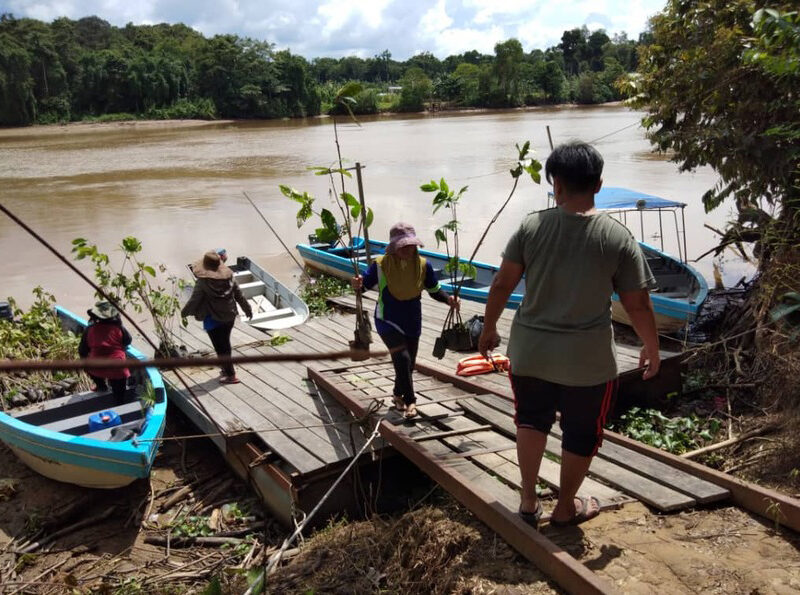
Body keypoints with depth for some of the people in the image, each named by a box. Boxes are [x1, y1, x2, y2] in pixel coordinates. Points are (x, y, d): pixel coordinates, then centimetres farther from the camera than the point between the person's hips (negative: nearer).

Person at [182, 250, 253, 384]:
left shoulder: (203, 281, -19)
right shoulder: (228, 276, -3)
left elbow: (194, 300, -12)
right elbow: (239, 294, 5)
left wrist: (184, 312, 6)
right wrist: (247, 309, 18)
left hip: (213, 319, -6)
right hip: (229, 316, 6)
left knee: (220, 347, 3)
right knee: (225, 343, 22)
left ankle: (230, 375, 6)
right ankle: (227, 368, 36)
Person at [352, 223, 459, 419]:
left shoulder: (423, 265, -5)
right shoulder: (380, 264, -14)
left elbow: (434, 290, 4)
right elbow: (366, 284, -8)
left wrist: (449, 300, -14)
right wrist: (358, 285, -31)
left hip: (412, 322, 4)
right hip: (388, 321, -4)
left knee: (408, 363, 15)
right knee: (402, 357, -22)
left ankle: (398, 395, 41)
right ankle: (410, 401, -8)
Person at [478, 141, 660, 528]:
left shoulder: (532, 226, -8)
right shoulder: (618, 238, -10)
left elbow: (502, 284, -5)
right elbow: (638, 305, -6)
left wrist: (488, 327, 10)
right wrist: (652, 349, 10)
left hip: (530, 350, 2)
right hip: (587, 358, -2)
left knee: (531, 419, 25)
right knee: (581, 433, 19)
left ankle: (529, 501, 31)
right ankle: (565, 508, 35)